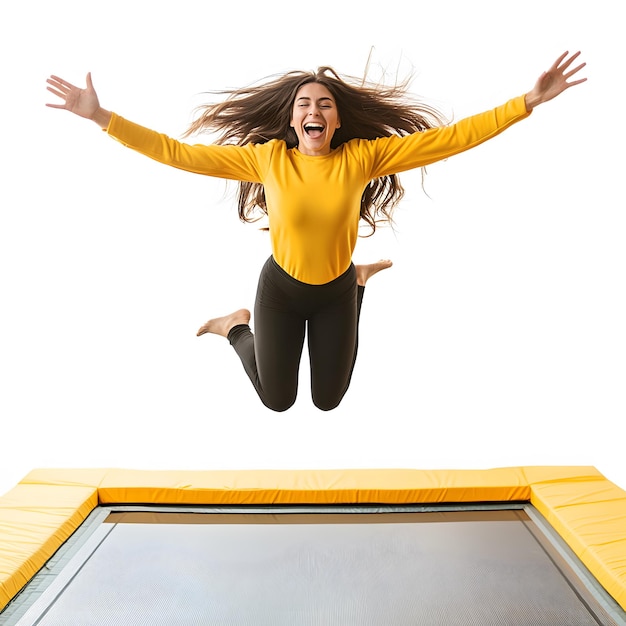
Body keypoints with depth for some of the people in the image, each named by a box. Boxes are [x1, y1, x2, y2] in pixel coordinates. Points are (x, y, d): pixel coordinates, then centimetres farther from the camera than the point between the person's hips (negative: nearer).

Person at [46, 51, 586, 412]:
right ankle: (238, 327, 38)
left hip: (336, 291, 1)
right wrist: (100, 117, -16)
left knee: (329, 399, 17)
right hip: (280, 289, 0)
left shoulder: (362, 156, -15)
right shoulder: (266, 158, -15)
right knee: (277, 399, 10)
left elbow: (448, 137, -17)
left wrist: (530, 101, -19)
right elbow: (177, 152, -13)